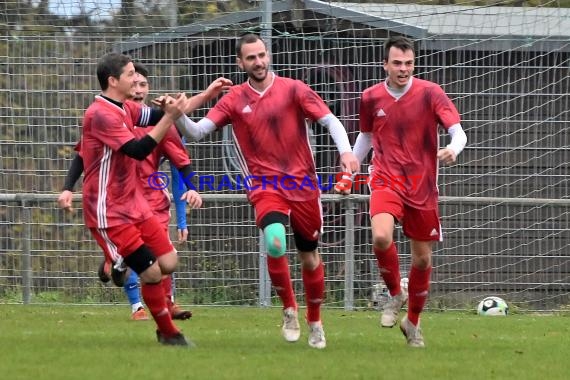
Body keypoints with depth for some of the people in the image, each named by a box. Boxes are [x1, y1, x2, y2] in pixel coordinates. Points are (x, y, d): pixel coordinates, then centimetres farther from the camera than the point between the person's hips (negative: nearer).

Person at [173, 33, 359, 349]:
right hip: (264, 186, -1)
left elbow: (330, 120, -6)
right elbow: (196, 131, -1)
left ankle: (314, 323, 34)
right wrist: (178, 116, -22)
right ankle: (289, 309, -4)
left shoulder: (293, 90, -1)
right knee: (275, 242, -28)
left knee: (309, 257, 11)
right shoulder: (234, 100, 2)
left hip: (303, 185, 1)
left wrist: (345, 151, -24)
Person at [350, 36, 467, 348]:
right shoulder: (371, 98, 1)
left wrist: (453, 150, -36)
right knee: (381, 237, -27)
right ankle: (395, 294, -1)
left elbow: (458, 132, -14)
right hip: (386, 181, 0)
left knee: (422, 258, 7)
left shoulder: (430, 93, -7)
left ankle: (413, 322, 29)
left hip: (422, 187, 0)